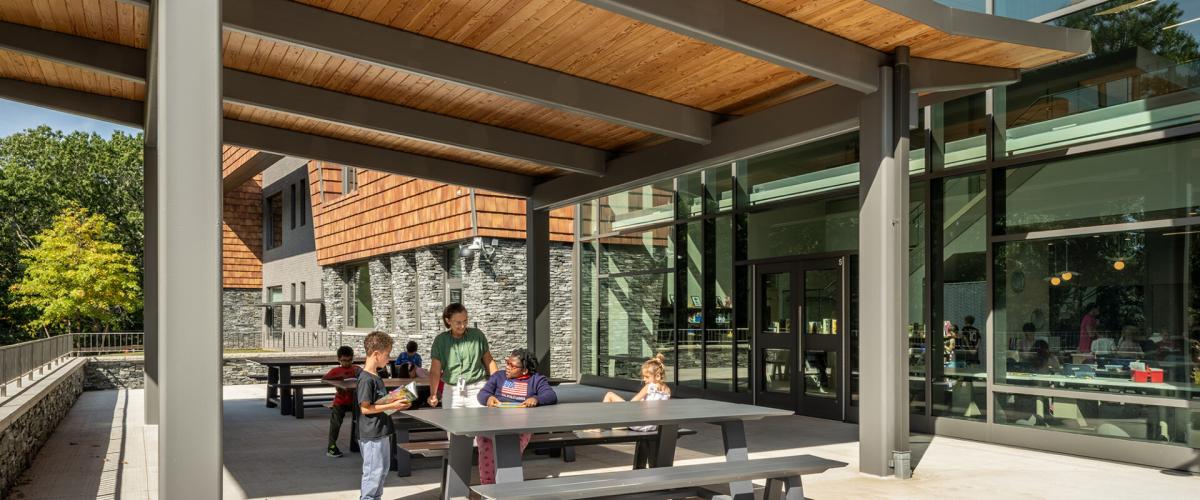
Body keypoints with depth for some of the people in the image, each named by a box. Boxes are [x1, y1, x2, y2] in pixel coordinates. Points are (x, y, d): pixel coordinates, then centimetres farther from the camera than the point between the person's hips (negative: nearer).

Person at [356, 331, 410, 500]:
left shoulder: (375, 376, 10)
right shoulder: (366, 379, -20)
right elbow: (365, 408, -21)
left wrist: (395, 401, 8)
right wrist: (391, 406, -19)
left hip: (381, 431, 10)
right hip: (371, 434, -10)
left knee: (383, 467, 19)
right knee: (374, 470, 0)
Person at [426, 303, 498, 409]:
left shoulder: (477, 335, 1)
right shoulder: (440, 340, 1)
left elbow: (489, 362, 8)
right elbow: (435, 371, -3)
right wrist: (433, 394, -17)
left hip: (477, 389, -1)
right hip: (451, 391, 1)